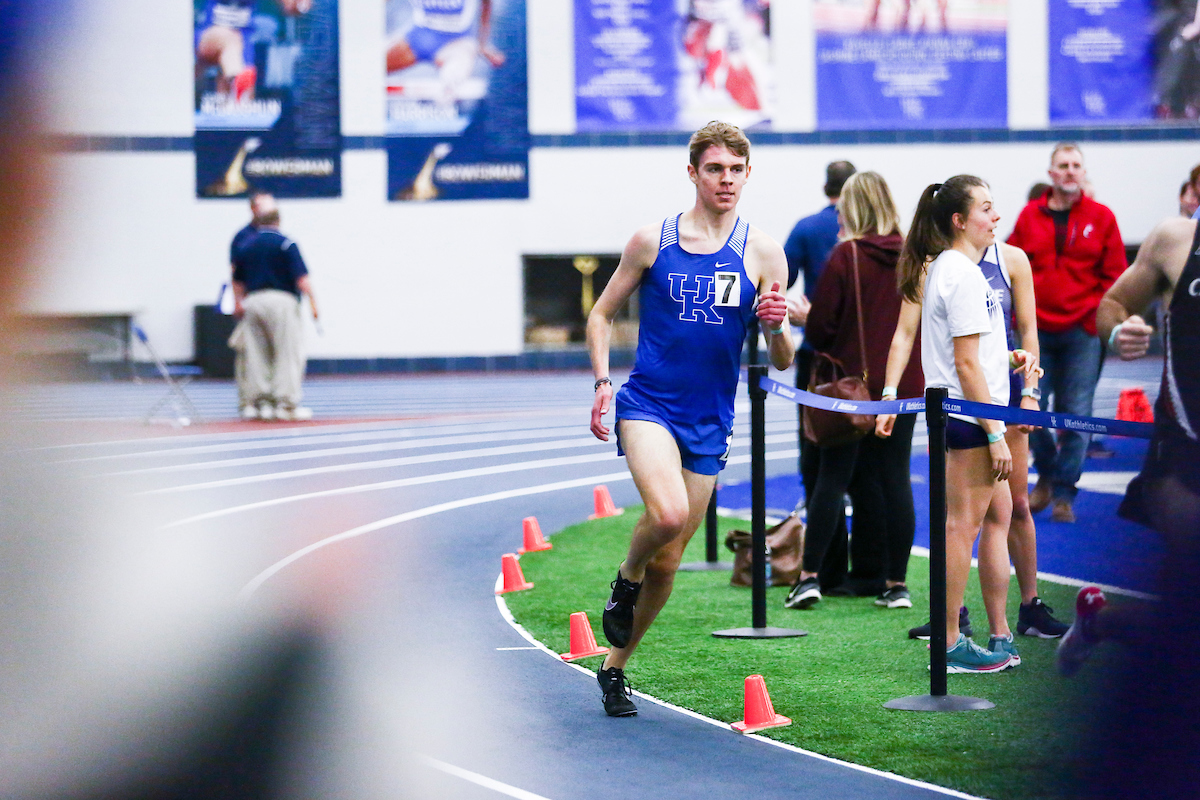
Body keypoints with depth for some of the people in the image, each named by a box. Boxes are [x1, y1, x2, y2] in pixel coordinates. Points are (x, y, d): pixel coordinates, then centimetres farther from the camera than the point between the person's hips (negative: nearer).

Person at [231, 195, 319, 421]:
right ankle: (287, 404, -5)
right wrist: (312, 301, -5)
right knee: (289, 352, -1)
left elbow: (237, 281, 17)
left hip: (252, 301, 5)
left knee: (255, 354, 10)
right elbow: (301, 277, -10)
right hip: (281, 301, -5)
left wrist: (238, 304, 28)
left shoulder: (244, 245, 10)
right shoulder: (286, 244, -4)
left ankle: (256, 402, 9)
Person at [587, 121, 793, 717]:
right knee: (667, 513, -30)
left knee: (668, 561, 7)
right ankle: (626, 578, 3)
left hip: (709, 421, 2)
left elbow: (782, 362, 2)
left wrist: (777, 326, -20)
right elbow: (603, 313, 13)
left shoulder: (762, 253, 1)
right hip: (647, 404, -2)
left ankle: (614, 666, 27)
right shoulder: (652, 241, 0)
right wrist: (602, 382, -1)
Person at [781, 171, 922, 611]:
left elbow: (819, 328, -9)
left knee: (832, 477, 2)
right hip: (904, 384, 3)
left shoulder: (846, 256, -10)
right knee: (895, 477, 6)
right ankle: (896, 583, 6)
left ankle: (809, 576, -2)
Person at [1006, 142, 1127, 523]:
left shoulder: (1101, 218, 2)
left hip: (1082, 333, -1)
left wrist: (1099, 318, -4)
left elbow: (1114, 275, 3)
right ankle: (1047, 475, 24)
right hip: (1038, 331, 1)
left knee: (1076, 413, -2)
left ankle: (1064, 492, 9)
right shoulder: (1030, 217, 6)